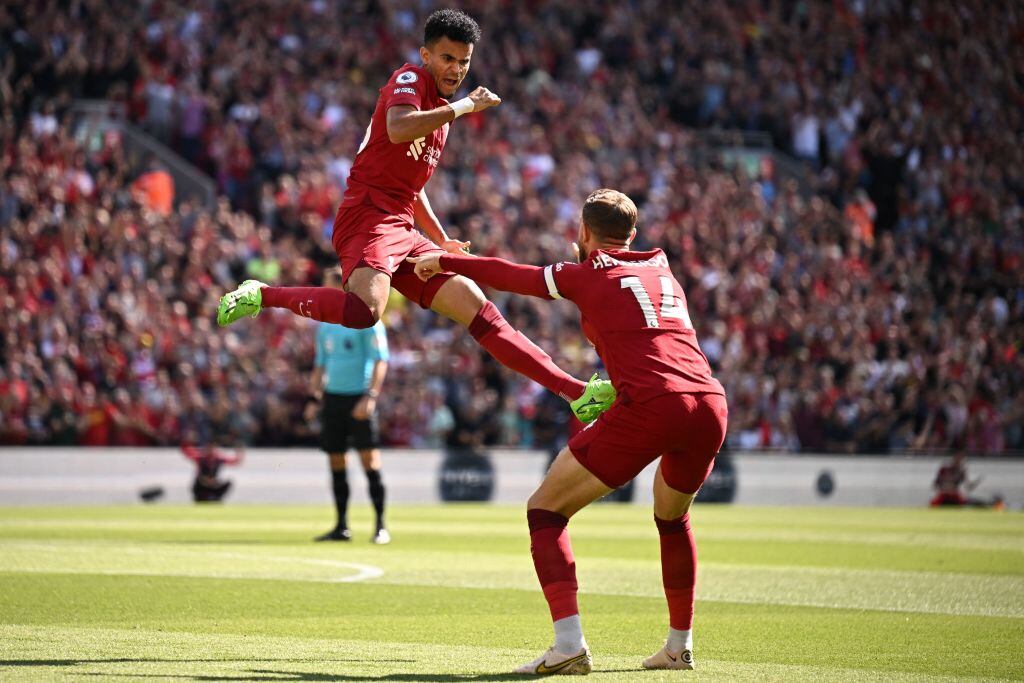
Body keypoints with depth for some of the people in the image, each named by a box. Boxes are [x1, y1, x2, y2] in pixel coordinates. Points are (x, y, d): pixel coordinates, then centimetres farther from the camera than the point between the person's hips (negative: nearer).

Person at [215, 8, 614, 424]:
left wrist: (443, 242, 30)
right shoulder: (410, 79, -2)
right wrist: (464, 106, -16)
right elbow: (397, 129, -25)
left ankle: (578, 394, 2)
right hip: (369, 216, -9)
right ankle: (261, 296, -15)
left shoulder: (442, 114, 25)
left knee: (480, 311, 4)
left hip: (404, 233, 9)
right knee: (365, 310, -35)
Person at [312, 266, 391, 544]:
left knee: (370, 459, -8)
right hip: (332, 396, 6)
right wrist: (316, 393, 11)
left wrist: (370, 397, -18)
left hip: (358, 396, -6)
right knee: (336, 463, 7)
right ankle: (341, 527, 12)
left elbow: (380, 360, -10)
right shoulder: (325, 322, 14)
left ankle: (381, 526, -4)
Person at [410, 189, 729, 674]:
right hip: (711, 403, 6)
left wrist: (444, 260, 35)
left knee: (545, 509, 4)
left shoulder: (588, 275, 11)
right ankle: (680, 646, 32)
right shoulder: (662, 271, 26)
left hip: (649, 407, -6)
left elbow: (510, 276, 21)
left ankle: (569, 643, -12)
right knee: (672, 517, 33)